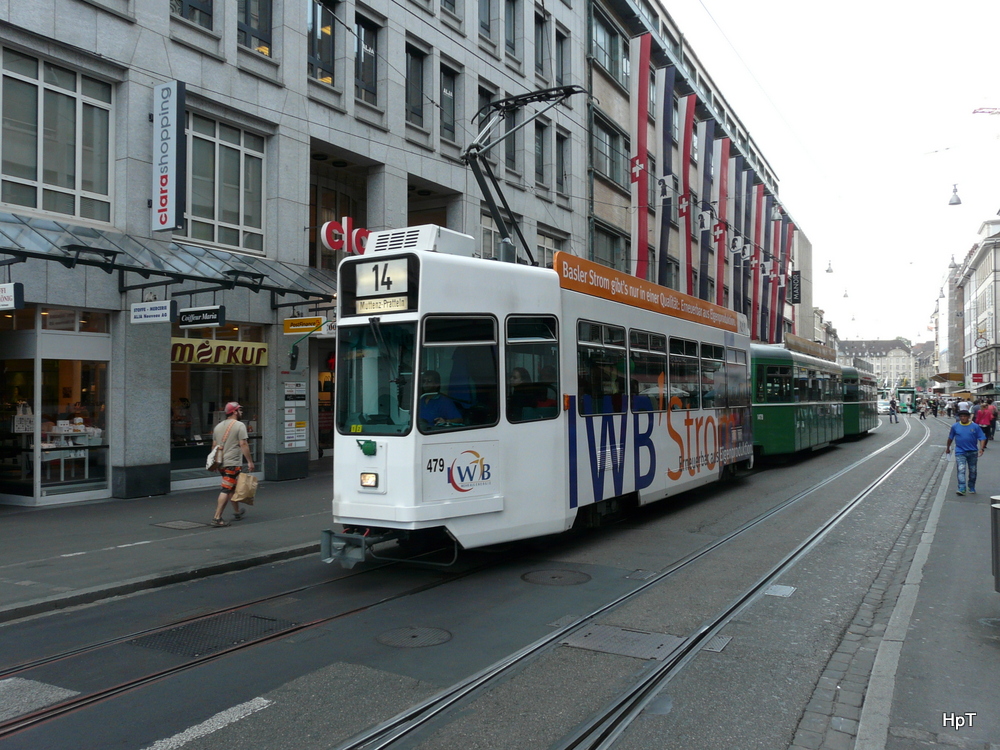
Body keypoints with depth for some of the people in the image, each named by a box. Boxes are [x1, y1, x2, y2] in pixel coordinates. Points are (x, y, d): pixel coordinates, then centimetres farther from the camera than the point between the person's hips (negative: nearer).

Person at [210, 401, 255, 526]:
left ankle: (237, 512, 32)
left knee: (233, 488, 21)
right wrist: (250, 461, -11)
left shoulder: (218, 426, 15)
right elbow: (243, 444, -14)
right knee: (226, 490, -8)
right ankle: (217, 518, -12)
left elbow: (214, 445, 18)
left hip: (221, 463, 8)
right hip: (232, 463, -8)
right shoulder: (239, 425, -8)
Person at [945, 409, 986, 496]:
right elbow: (950, 438, 13)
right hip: (960, 452, -1)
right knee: (961, 470, -14)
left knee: (972, 471, 12)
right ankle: (962, 489, -20)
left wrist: (981, 448, -18)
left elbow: (982, 438, -4)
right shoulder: (955, 426, 1)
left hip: (973, 452, 1)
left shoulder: (975, 427, -2)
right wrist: (948, 448, 21)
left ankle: (972, 488, 28)